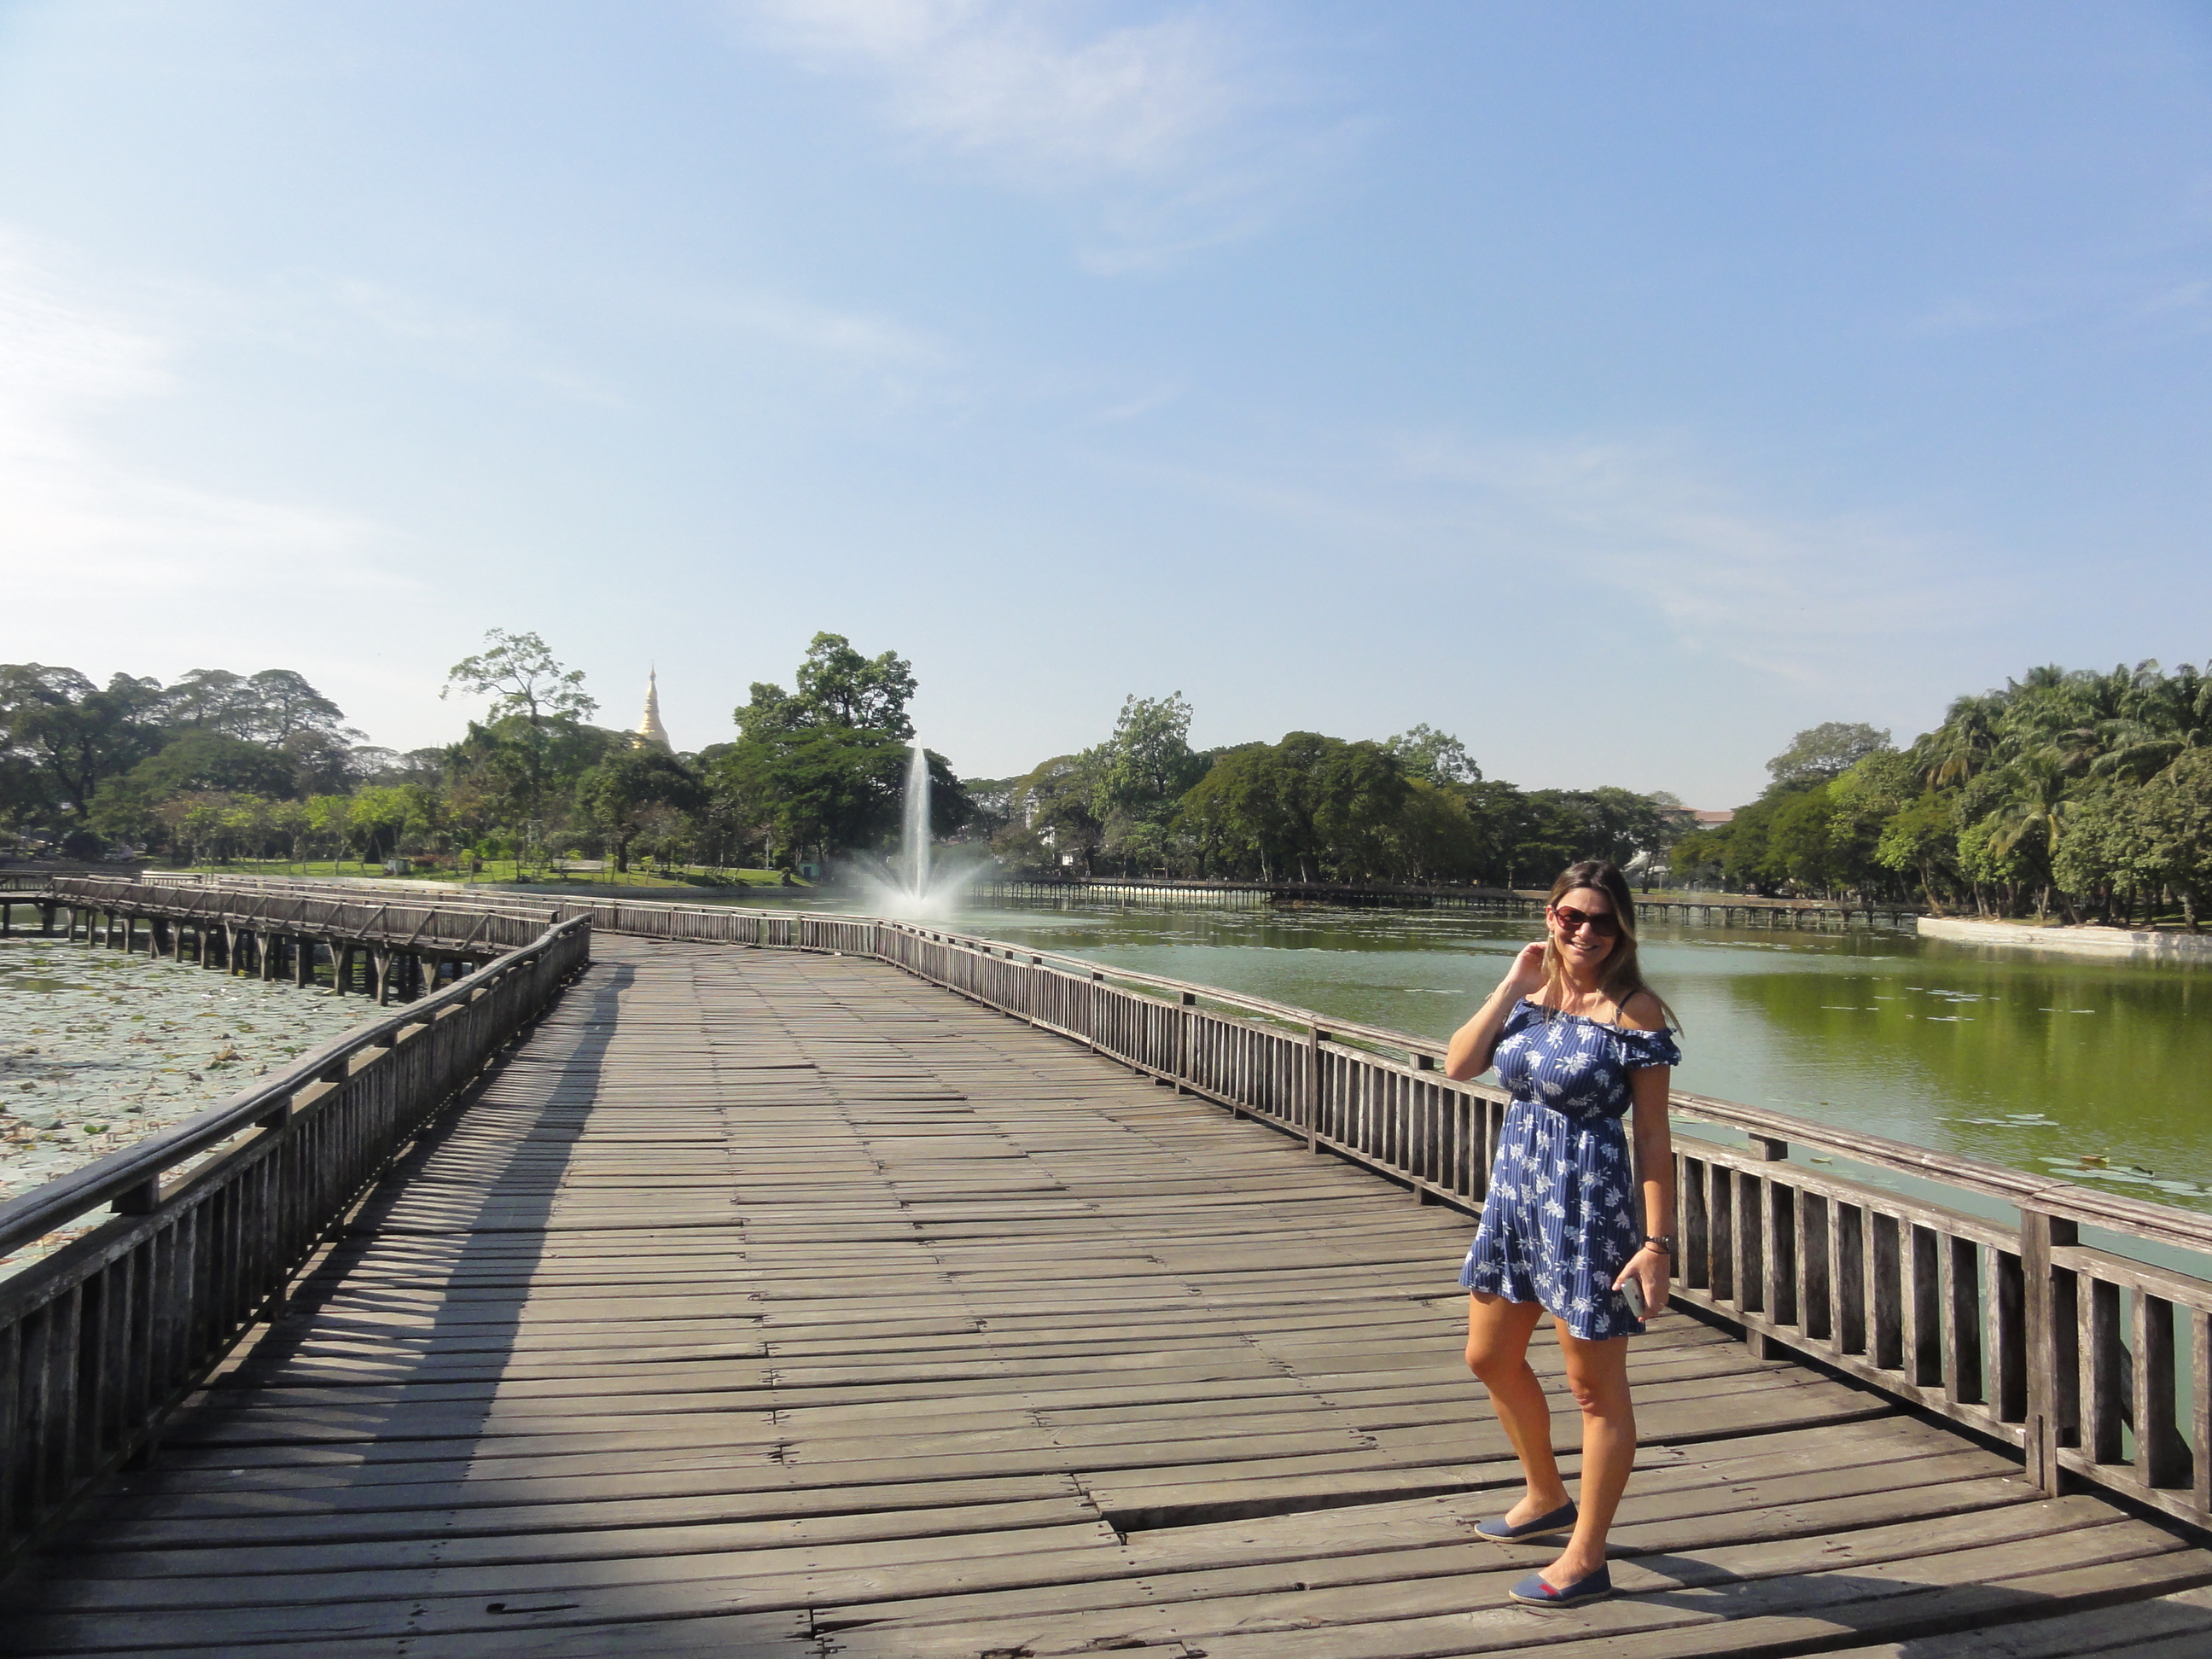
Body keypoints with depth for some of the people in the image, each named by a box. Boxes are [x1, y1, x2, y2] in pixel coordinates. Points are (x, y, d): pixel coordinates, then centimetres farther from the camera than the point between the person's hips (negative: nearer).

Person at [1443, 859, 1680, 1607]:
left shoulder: (1635, 1011, -13)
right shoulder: (1531, 992, 5)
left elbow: (1652, 1134, -13)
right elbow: (1459, 1064, -5)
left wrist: (1658, 1242, -15)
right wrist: (1512, 983, -9)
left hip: (1590, 1204, -7)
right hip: (1514, 1191, 8)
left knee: (1596, 1388, 6)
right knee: (1490, 1359, 20)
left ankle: (1585, 1559, 22)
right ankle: (1547, 1498, 42)